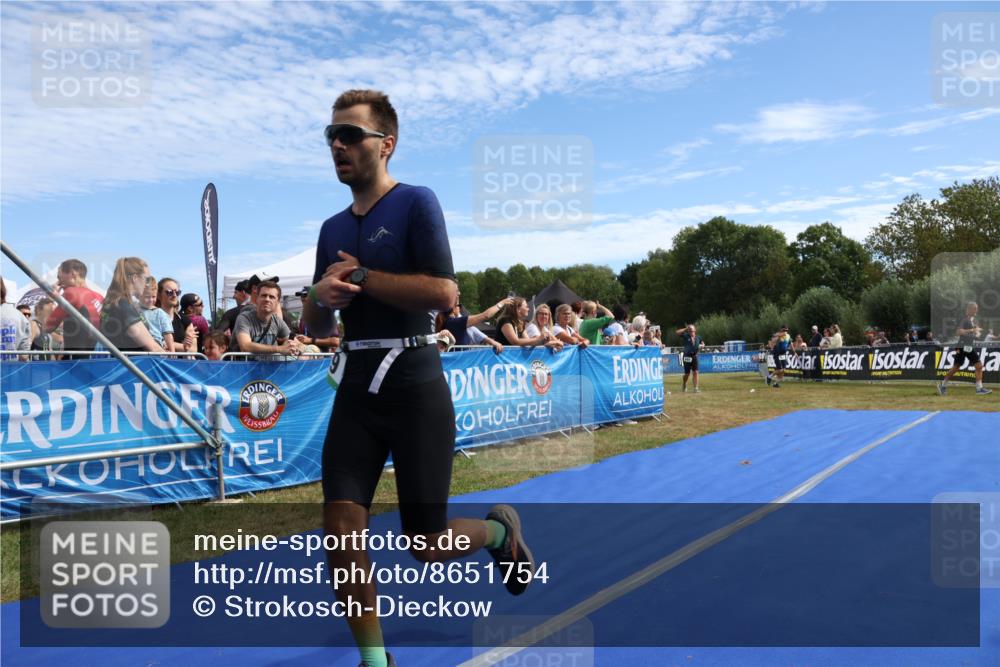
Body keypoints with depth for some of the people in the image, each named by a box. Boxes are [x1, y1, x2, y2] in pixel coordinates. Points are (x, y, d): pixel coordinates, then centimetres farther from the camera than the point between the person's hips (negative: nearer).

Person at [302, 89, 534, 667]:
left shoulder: (416, 203, -4)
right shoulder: (332, 228, 14)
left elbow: (444, 294, -18)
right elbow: (317, 328, 18)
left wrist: (360, 276, -13)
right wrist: (321, 297, -4)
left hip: (415, 387, -5)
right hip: (357, 387, 6)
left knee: (428, 546, 1)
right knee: (341, 527, -5)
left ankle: (501, 530, 35)